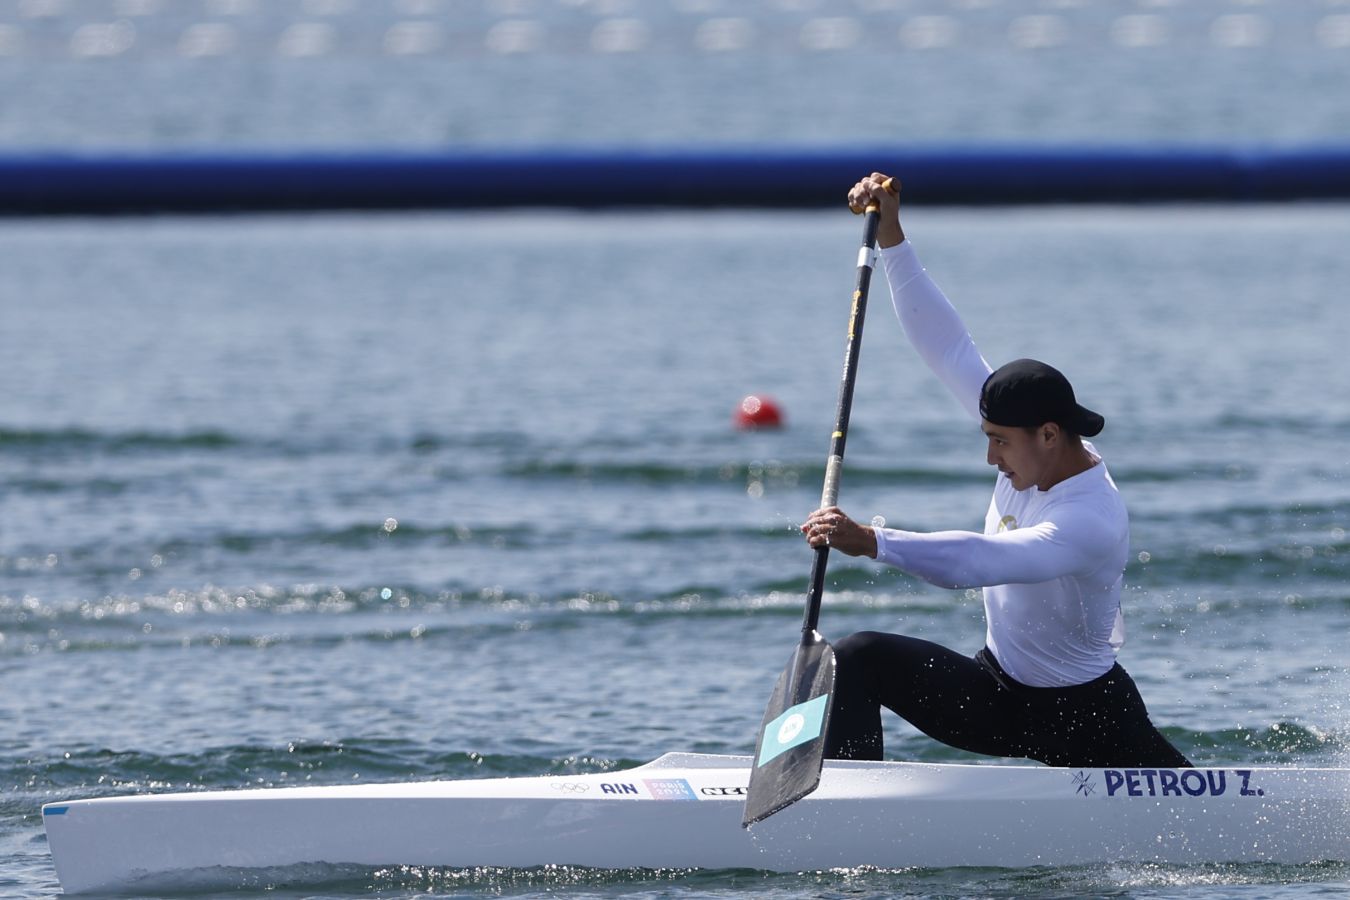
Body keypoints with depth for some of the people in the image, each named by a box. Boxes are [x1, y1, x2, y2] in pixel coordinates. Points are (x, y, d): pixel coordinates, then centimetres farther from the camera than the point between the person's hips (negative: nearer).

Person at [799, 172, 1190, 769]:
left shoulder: (1092, 520, -30)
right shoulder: (1035, 447, -7)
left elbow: (981, 562, -46)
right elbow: (947, 347, -4)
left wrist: (870, 542, -55)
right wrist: (890, 236, -9)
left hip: (1085, 716, -7)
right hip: (996, 690, 7)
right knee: (858, 660, -13)